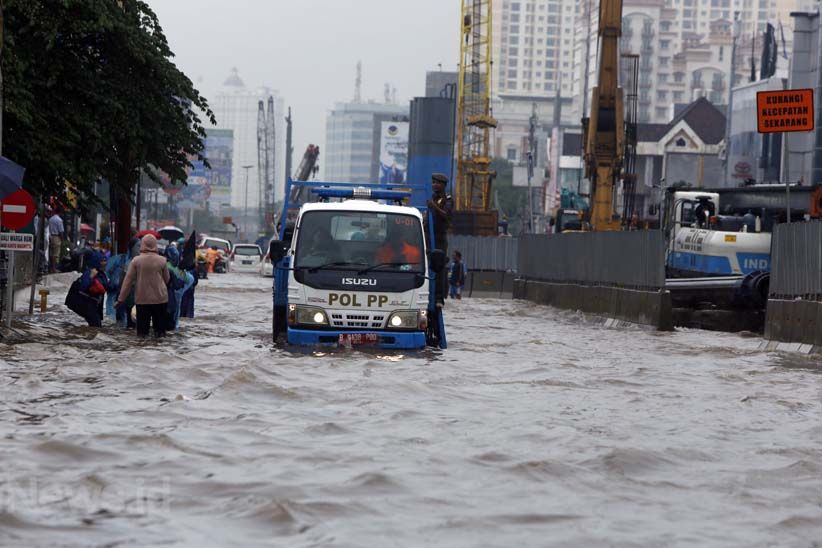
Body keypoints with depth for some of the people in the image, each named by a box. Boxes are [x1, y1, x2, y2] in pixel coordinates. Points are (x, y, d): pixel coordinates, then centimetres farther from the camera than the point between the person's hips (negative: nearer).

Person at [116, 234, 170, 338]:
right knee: (160, 325, 9)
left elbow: (128, 281, -3)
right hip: (160, 298, 0)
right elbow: (167, 279, 4)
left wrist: (121, 299, 1)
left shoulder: (136, 260, -5)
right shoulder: (162, 260, -5)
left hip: (142, 298, 0)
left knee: (142, 326, 4)